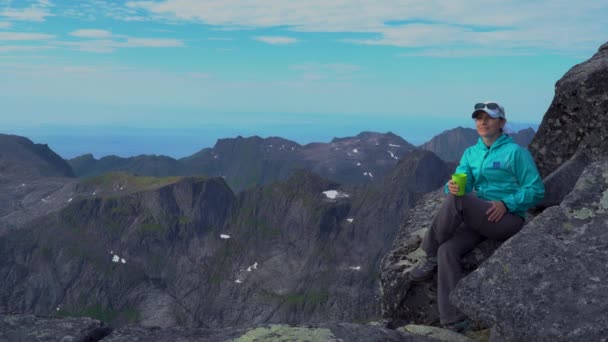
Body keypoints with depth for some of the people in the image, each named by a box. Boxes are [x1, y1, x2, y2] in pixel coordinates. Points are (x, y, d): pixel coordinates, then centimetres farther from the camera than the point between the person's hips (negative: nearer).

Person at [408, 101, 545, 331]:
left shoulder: (516, 152, -4)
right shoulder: (471, 153, 13)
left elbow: (536, 190, -5)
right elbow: (461, 183, 0)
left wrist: (506, 203, -20)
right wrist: (453, 187, -24)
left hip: (510, 220, -5)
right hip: (480, 219, 5)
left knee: (456, 200, -29)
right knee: (448, 250, -24)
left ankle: (430, 254, -12)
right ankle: (454, 320, -28)